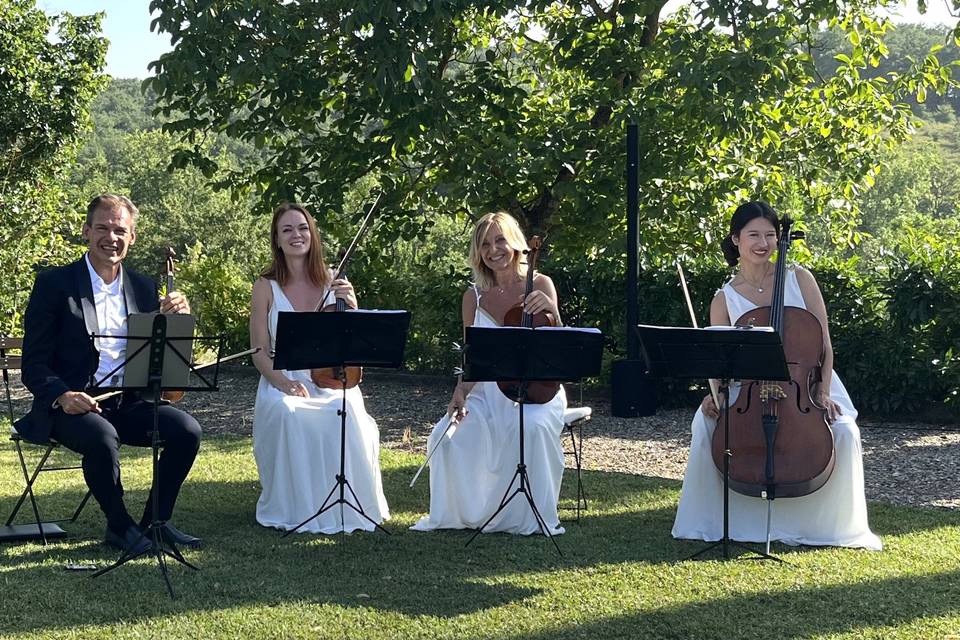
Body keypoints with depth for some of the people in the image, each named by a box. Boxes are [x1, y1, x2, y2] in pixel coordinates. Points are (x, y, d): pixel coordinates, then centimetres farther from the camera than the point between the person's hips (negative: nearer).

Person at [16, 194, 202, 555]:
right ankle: (119, 526, -10)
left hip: (128, 403, 5)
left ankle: (155, 521, 1)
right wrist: (62, 396, -26)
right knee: (102, 438, -35)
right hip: (73, 405, -5)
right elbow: (33, 364, -7)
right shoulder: (54, 284, -3)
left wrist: (175, 319, -9)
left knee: (186, 430, -19)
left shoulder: (143, 288, 11)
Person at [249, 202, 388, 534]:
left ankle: (349, 507, -14)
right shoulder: (266, 287, 2)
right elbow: (260, 352, 0)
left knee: (348, 415, -33)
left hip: (330, 380, 1)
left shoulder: (332, 282, 6)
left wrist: (351, 306, -18)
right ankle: (293, 509, -17)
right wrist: (284, 383, -19)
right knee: (288, 415, -35)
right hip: (282, 383, -1)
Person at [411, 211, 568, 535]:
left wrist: (550, 309, -26)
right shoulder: (473, 297, 6)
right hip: (489, 391, 3)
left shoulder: (539, 285, 0)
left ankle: (534, 517, -17)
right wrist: (461, 391, -15)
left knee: (534, 427, -36)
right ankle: (460, 513, 0)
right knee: (447, 435, -23)